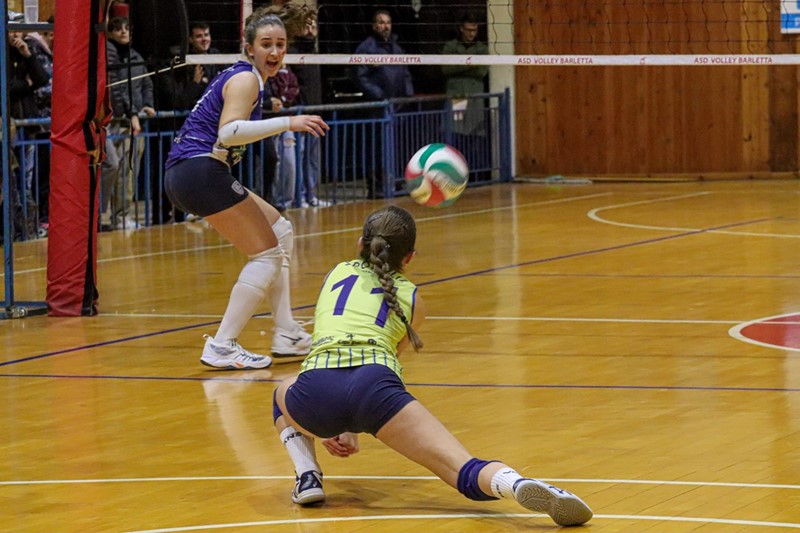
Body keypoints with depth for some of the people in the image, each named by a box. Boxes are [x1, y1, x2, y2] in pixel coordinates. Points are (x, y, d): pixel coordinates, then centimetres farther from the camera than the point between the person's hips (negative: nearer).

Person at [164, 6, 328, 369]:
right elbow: (228, 132, -25)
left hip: (183, 175, 10)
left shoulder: (241, 75, 20)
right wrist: (287, 123, -29)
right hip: (201, 172, -10)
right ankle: (221, 347, -10)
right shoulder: (246, 78, -10)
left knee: (280, 231, 18)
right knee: (267, 254, -6)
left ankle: (286, 336, 17)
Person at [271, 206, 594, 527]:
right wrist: (351, 429, 46)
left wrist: (330, 425, 52)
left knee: (283, 395, 39)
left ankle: (307, 477, 13)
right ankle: (514, 483, -46)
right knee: (467, 473, -11)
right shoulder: (411, 298, 27)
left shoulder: (338, 272, 32)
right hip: (374, 386, -2)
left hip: (314, 391, 2)